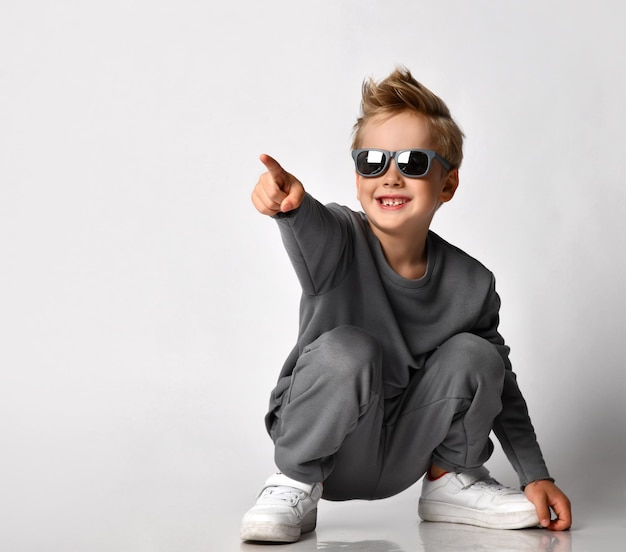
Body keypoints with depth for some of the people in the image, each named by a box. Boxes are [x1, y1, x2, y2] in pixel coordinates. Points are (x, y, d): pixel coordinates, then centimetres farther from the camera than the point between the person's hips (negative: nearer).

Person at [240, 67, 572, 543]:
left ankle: (450, 479, 7)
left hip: (400, 457, 3)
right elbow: (312, 229, -44)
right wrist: (291, 203, -67)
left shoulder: (470, 284, -8)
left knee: (475, 355, -17)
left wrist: (536, 476, 0)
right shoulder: (340, 242, -18)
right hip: (321, 442, -3)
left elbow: (501, 385, 3)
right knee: (345, 349, -31)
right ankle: (295, 486, -10)